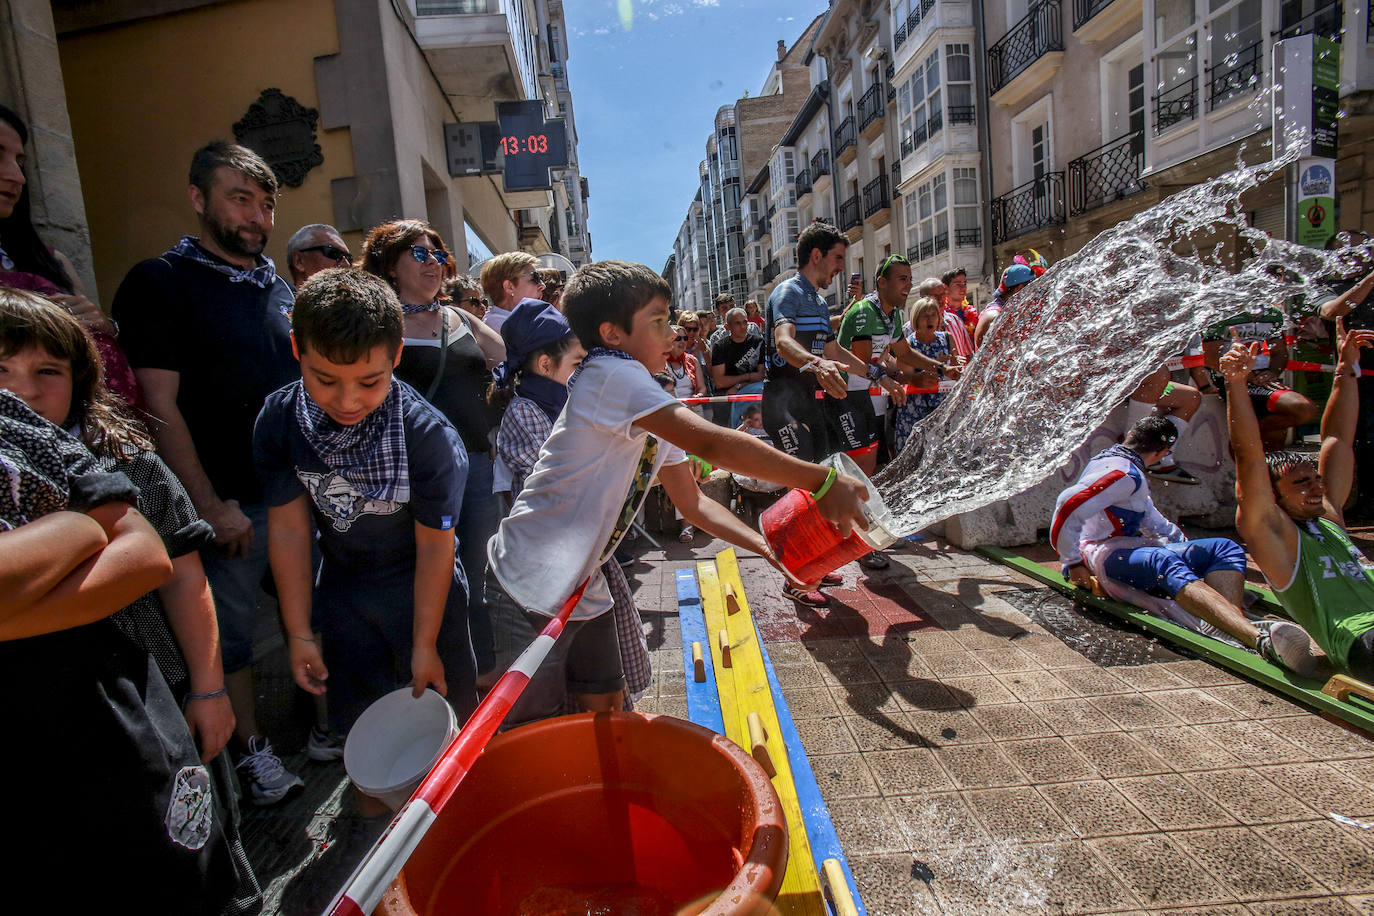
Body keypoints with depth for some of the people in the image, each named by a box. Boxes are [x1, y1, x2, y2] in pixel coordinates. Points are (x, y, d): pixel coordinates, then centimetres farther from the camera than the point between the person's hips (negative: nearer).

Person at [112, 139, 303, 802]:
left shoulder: (277, 286, 12)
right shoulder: (159, 283, -6)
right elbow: (159, 406, -12)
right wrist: (210, 506, -15)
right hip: (232, 501, -5)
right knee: (230, 628, 8)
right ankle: (252, 748, 25)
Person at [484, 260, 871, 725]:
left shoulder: (653, 415, 6)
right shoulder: (610, 373, -22)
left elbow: (692, 502, 9)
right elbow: (712, 443, -32)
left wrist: (768, 547, -2)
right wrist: (823, 482, -29)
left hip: (581, 588, 9)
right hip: (530, 594, -8)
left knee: (605, 705, 17)